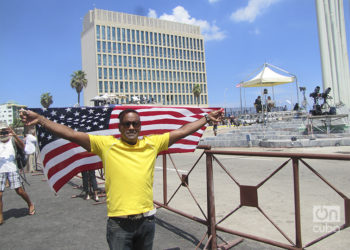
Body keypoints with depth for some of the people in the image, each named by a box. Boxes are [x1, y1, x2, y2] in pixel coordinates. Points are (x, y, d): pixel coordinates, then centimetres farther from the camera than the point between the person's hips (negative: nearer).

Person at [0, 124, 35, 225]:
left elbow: (22, 146, -11)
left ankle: (30, 204, 21)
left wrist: (14, 135, -23)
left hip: (12, 169, -2)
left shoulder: (12, 139, 6)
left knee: (19, 190, -3)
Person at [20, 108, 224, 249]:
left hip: (147, 218, 3)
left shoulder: (152, 143, 3)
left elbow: (181, 132, 9)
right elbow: (72, 134, -6)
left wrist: (207, 118, 13)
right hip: (119, 222, -2)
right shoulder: (106, 144, -3)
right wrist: (39, 119, -10)